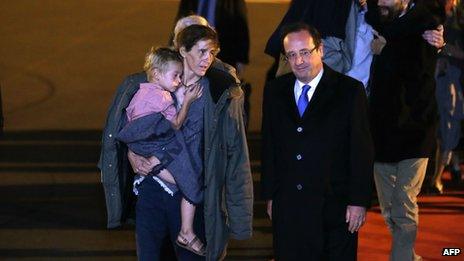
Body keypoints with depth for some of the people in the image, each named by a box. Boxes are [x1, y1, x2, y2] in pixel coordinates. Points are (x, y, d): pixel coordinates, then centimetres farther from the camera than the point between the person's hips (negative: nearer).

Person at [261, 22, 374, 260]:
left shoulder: (349, 91, -4)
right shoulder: (274, 91, 8)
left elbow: (362, 150, -5)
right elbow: (268, 148, 11)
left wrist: (359, 202, -9)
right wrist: (269, 196, 8)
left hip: (334, 207, -3)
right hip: (287, 208, 3)